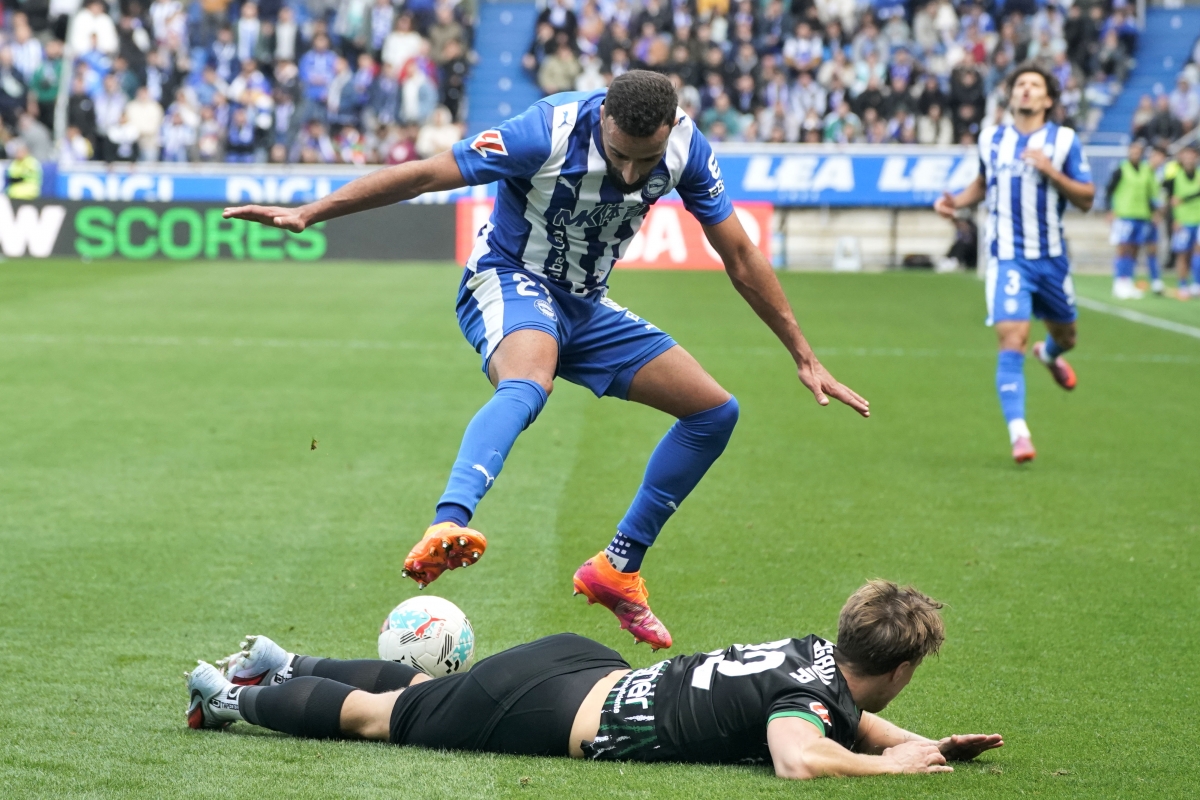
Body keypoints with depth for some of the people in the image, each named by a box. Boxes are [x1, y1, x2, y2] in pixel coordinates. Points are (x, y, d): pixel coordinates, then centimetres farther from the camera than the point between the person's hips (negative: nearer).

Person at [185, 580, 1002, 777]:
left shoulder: (822, 654, 1)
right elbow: (800, 759, -45)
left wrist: (929, 744, 6)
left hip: (582, 667, 7)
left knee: (422, 690, 28)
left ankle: (282, 666, 43)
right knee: (382, 714, 11)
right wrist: (892, 766, -30)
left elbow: (852, 719, 22)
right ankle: (241, 697, 27)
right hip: (552, 713, -7)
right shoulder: (810, 682, -24)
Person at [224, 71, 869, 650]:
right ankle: (447, 528, -61)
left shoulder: (687, 149, -14)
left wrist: (803, 357, 3)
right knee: (529, 383, -40)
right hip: (507, 283, -6)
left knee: (715, 411, 1)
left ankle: (617, 568, 9)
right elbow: (424, 175, -22)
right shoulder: (550, 132, -27)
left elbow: (739, 257, -1)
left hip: (585, 306, 6)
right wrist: (307, 214, -23)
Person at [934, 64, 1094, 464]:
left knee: (1065, 335, 19)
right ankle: (1019, 434, -20)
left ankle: (1049, 354, 58)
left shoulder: (1064, 140, -2)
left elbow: (1086, 199, -5)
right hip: (1008, 258, -1)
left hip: (1051, 257, 1)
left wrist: (1051, 171, -19)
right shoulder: (991, 139, 6)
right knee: (1011, 339, -17)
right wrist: (955, 201, 5)